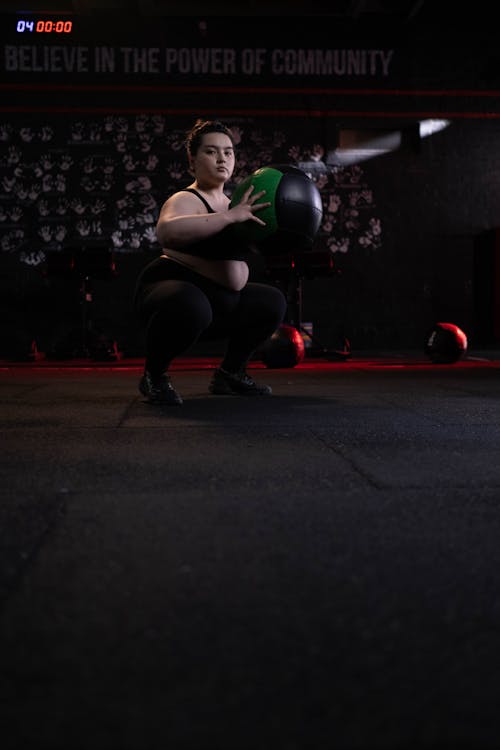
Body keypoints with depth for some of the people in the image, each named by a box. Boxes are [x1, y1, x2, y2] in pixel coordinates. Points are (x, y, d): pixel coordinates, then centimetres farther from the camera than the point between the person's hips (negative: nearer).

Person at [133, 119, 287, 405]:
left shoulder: (232, 204, 9)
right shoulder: (186, 201, -14)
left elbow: (236, 283, 2)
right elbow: (167, 231, -42)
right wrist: (230, 216, -39)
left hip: (217, 303, 8)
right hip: (171, 289, -8)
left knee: (272, 302, 11)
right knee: (189, 306, -41)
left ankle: (229, 374, 22)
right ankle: (155, 376, -12)